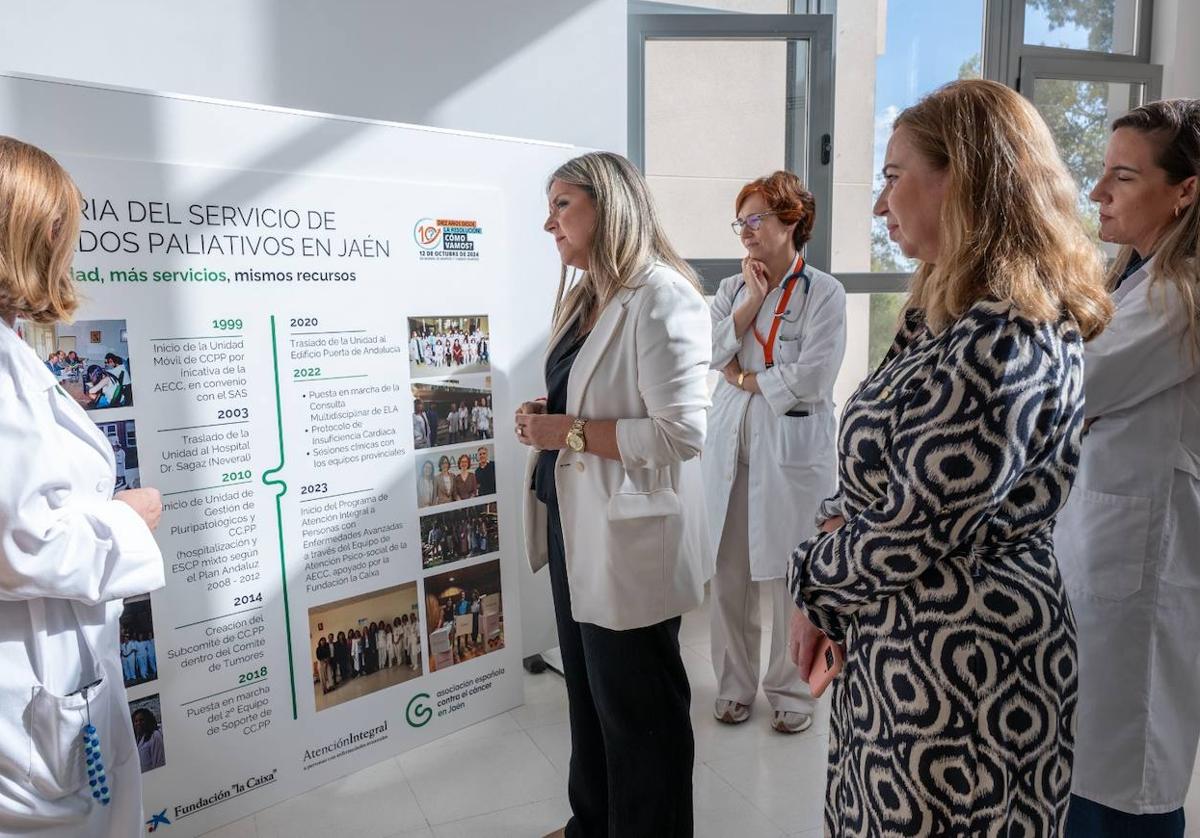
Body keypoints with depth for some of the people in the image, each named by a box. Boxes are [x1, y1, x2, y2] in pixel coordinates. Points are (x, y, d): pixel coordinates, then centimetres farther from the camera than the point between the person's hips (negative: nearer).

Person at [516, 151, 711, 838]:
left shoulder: (662, 298, -18)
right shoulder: (585, 297, 11)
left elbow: (681, 434, -24)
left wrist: (569, 432, -20)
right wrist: (546, 420, 3)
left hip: (630, 538, -9)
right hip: (575, 527, 9)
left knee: (637, 709, 10)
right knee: (589, 692, 23)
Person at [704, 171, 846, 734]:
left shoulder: (824, 293, -4)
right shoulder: (732, 289, 12)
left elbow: (812, 378, -14)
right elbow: (711, 355, -2)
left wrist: (745, 379, -4)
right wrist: (753, 299, -5)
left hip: (793, 449, -4)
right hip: (730, 444, 5)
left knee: (790, 576, 4)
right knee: (729, 573, 9)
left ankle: (792, 690, 25)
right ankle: (735, 684, 27)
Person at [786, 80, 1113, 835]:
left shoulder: (1003, 340, -24)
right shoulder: (951, 314, 8)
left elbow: (914, 537, -23)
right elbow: (880, 485, 12)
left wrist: (814, 574, -5)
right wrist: (827, 587, 0)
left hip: (959, 668, -9)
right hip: (912, 650, 9)